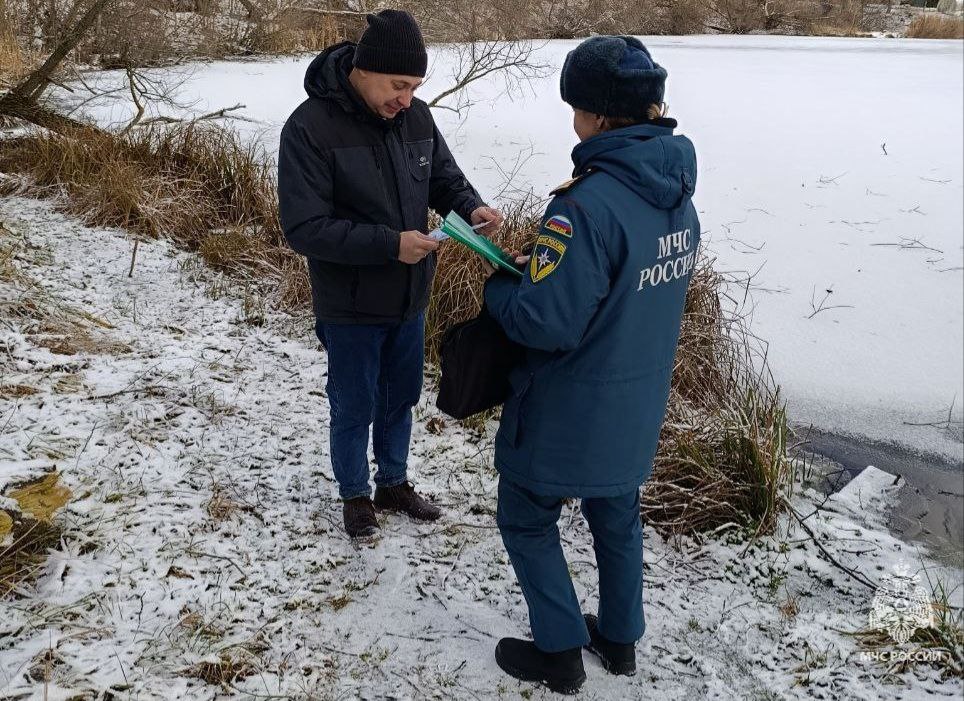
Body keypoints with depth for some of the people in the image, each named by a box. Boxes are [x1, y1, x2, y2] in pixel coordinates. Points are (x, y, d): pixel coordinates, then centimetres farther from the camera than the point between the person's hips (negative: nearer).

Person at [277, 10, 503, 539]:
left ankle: (394, 484, 42)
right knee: (354, 407, 12)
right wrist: (390, 244, -29)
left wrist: (471, 207, -14)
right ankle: (355, 494, 35)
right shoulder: (309, 127, -21)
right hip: (350, 308, -5)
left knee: (400, 398, 20)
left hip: (409, 299, 5)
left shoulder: (415, 116, -4)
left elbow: (445, 177, 9)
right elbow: (303, 228, -24)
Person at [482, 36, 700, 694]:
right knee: (617, 515, 24)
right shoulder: (679, 196, -1)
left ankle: (560, 652, 24)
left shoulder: (588, 205, -29)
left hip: (572, 411, -7)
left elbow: (546, 323, -28)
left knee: (527, 520, 14)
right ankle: (621, 638, 41)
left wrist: (500, 282, -8)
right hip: (639, 406, 8)